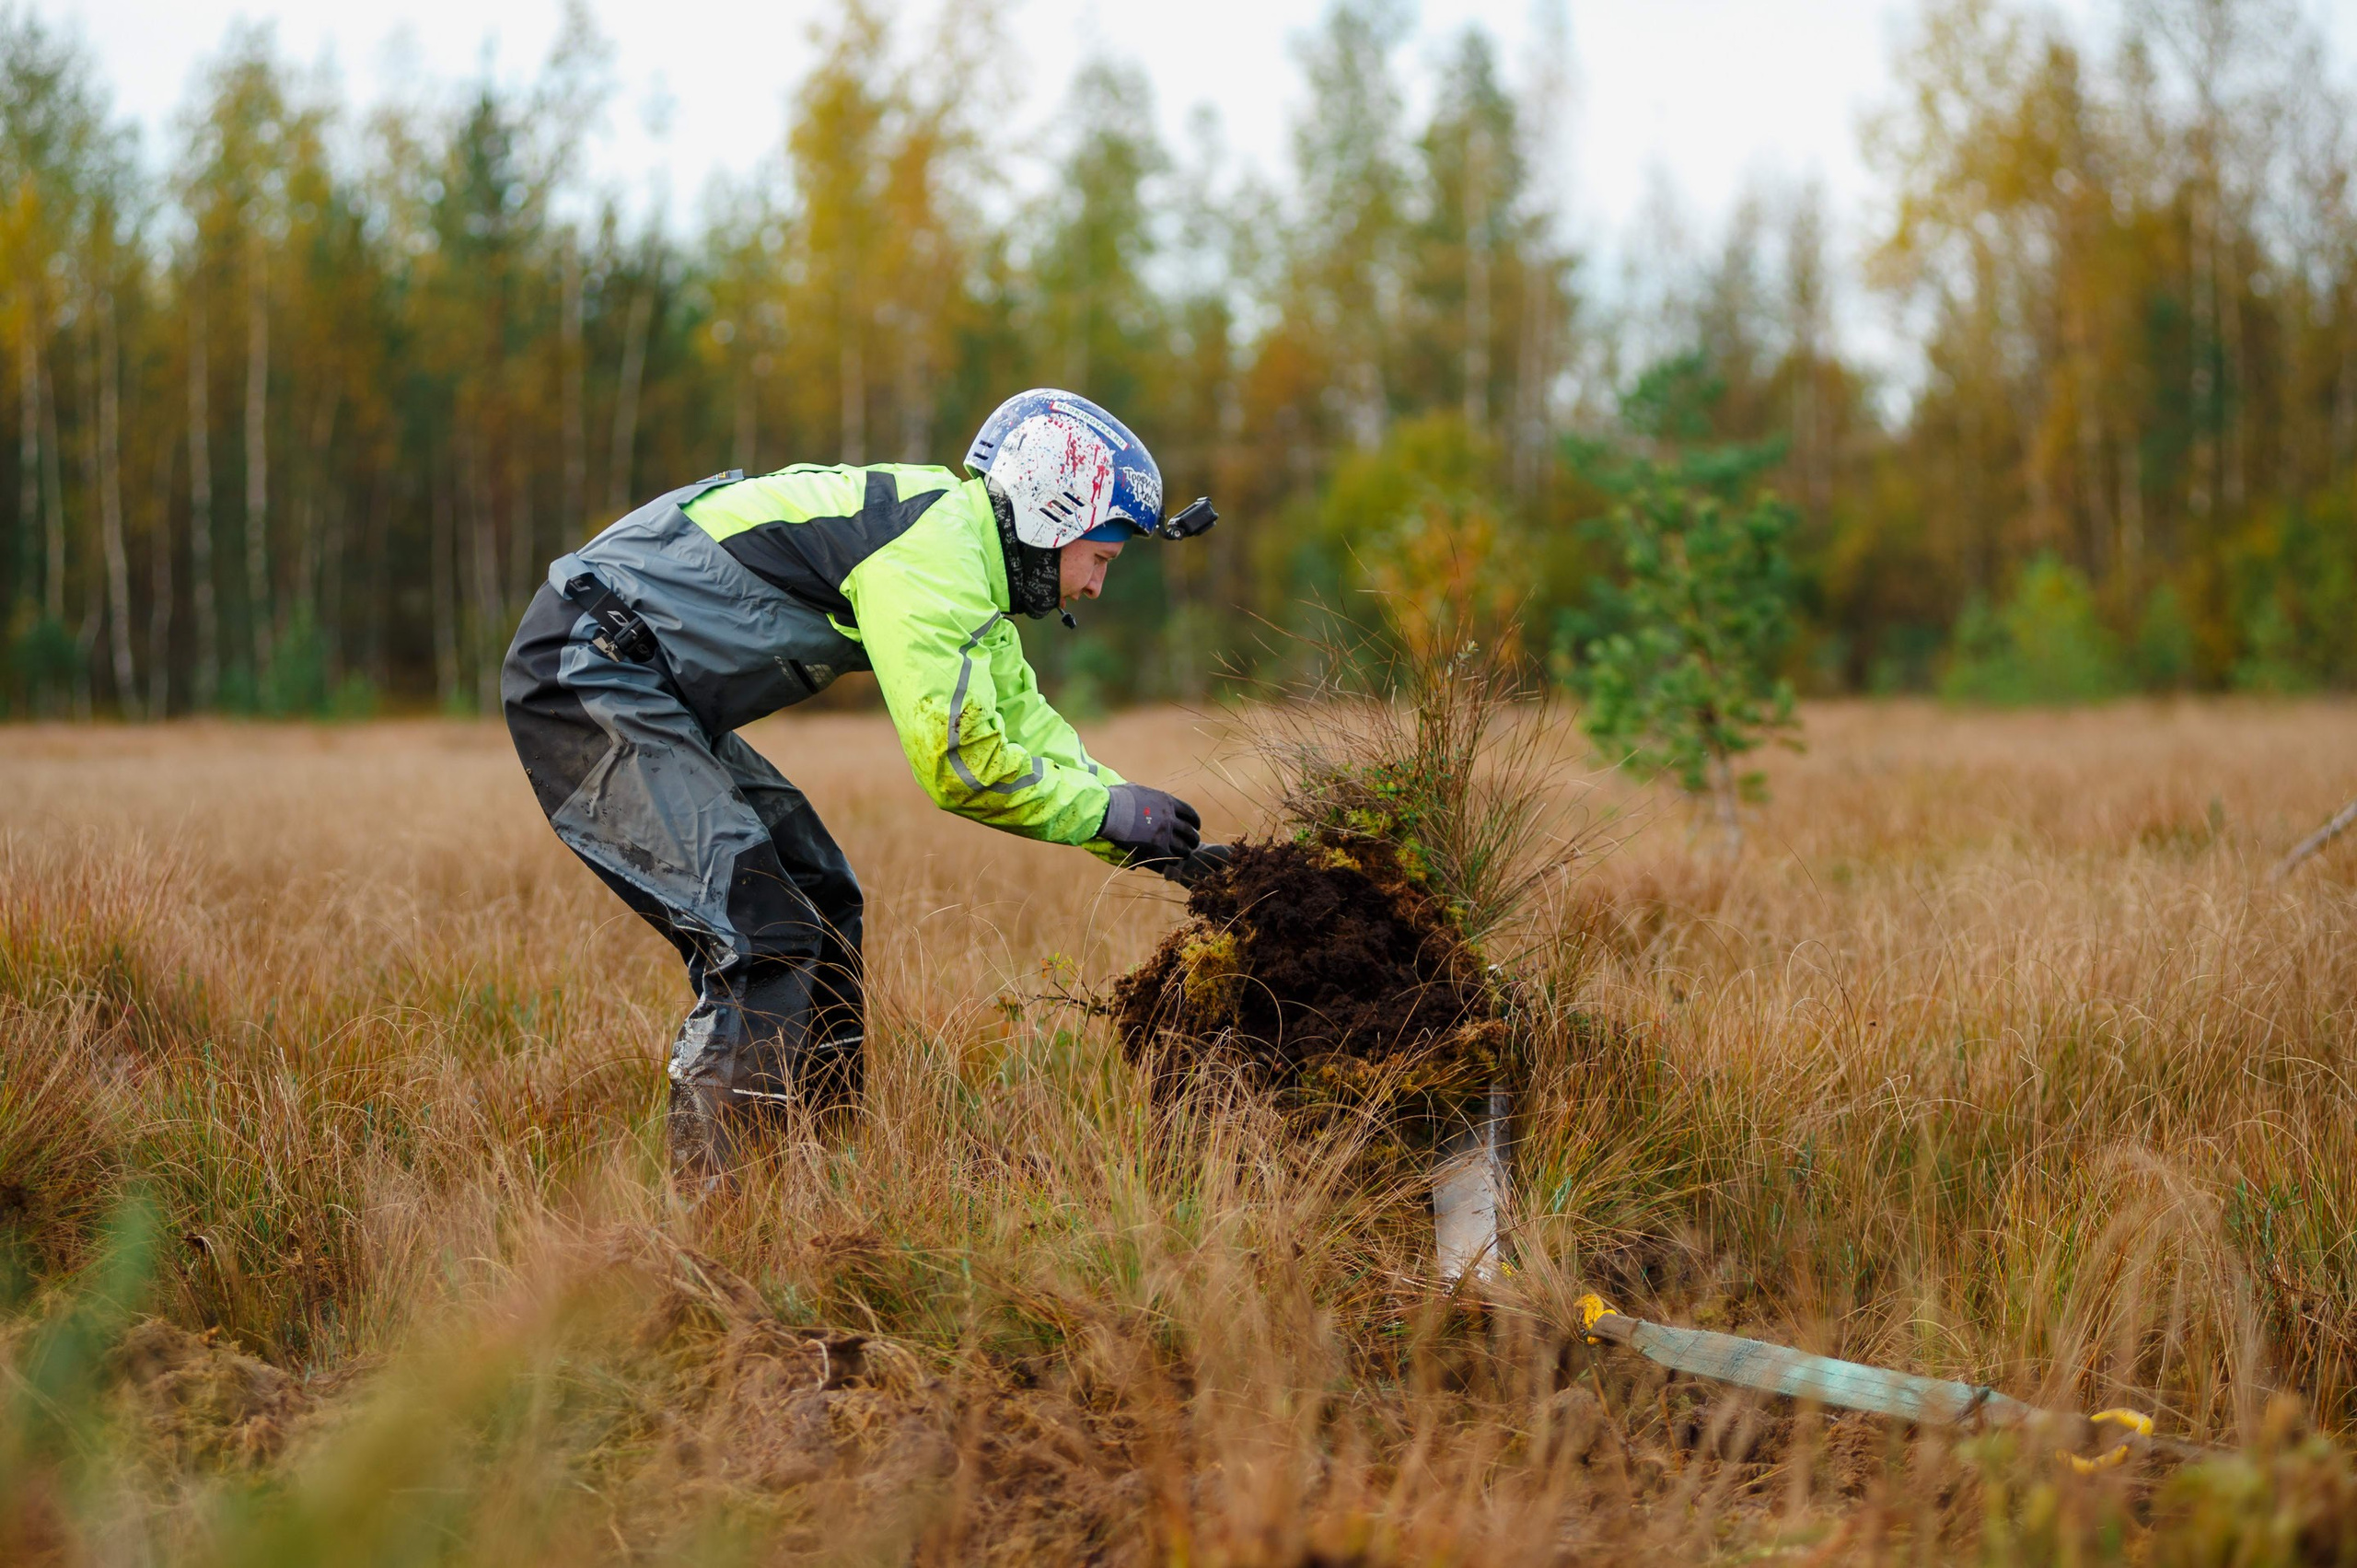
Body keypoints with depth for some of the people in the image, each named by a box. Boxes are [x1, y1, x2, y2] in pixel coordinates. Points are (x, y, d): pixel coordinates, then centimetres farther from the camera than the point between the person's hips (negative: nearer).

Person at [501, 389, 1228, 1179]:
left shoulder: (967, 552, 14)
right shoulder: (933, 549, -18)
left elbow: (1022, 721, 19)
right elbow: (959, 760, -21)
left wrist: (1144, 836, 9)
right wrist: (1105, 811, -9)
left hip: (643, 688, 11)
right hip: (587, 672, -11)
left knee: (823, 904, 15)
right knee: (762, 934, -19)